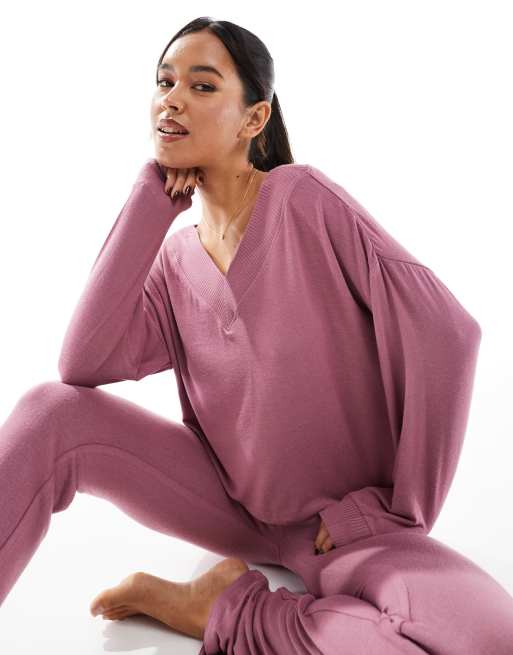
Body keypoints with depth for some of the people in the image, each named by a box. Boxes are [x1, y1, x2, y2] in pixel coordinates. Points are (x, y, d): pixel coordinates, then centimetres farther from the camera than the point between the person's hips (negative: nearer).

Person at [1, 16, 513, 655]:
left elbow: (446, 332, -18)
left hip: (332, 523, -3)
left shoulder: (303, 197, -14)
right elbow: (82, 364, -14)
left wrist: (392, 507, -12)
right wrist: (150, 200, -10)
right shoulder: (176, 260, 2)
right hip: (227, 500, 3)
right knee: (52, 410, -18)